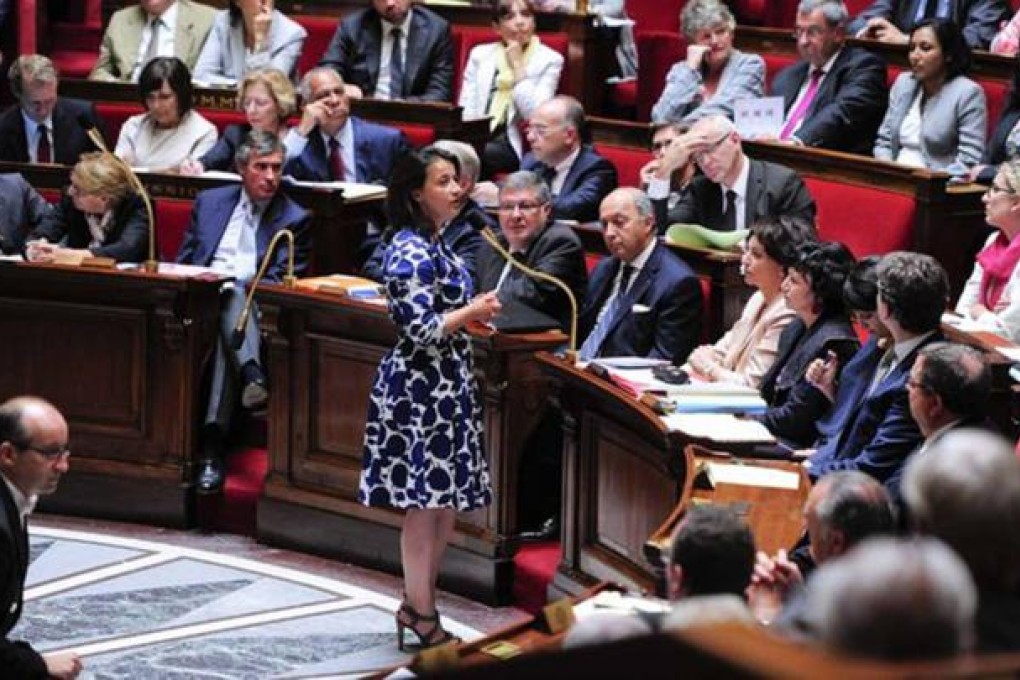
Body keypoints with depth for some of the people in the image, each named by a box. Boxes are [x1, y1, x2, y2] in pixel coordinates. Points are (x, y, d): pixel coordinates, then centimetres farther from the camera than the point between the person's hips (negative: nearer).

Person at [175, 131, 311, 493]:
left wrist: (238, 286, -14)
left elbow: (285, 282, 2)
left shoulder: (295, 219, 12)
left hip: (252, 307, -2)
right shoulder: (210, 202, 23)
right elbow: (184, 260, 21)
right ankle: (253, 375, -59)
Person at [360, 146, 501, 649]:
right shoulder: (412, 251, -17)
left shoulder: (429, 244, 13)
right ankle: (422, 618, 5)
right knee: (424, 505, -3)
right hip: (420, 390, -10)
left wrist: (471, 313, 8)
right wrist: (474, 311, -11)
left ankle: (417, 604, 22)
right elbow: (422, 330, -23)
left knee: (444, 504, 13)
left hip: (442, 388, 10)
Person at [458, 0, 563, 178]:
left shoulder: (550, 60, 4)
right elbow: (466, 110, 9)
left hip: (514, 145, -3)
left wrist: (517, 67, -6)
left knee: (479, 154, -34)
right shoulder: (480, 54, 14)